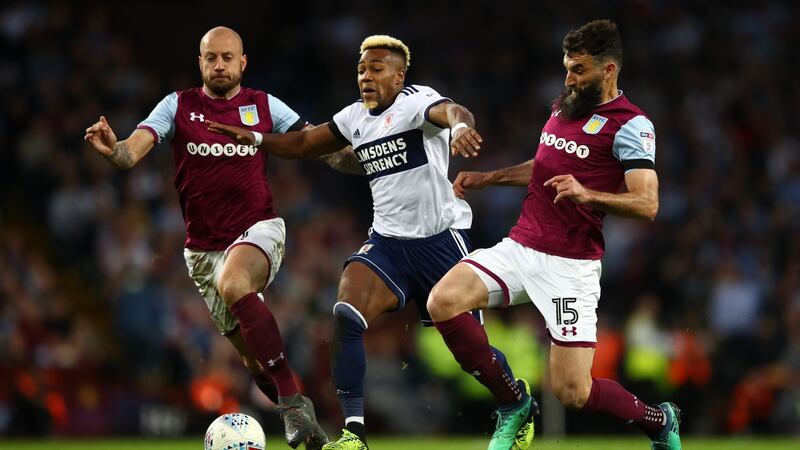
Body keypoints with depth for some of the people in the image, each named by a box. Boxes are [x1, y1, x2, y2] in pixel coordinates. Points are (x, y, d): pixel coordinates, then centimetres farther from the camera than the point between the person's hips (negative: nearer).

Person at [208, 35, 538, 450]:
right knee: (346, 315, -19)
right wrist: (255, 139, 2)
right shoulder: (355, 118, 9)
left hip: (440, 239, -6)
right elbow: (304, 143, 21)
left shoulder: (416, 101, -13)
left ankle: (518, 408, 34)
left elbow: (450, 111, -36)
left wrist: (460, 127, -61)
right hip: (387, 240, 6)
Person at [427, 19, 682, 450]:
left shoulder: (631, 125, -9)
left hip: (570, 266, -7)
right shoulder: (564, 106, 14)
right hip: (519, 248, 7)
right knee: (443, 301, -17)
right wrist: (487, 178, 26)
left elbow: (646, 203, -19)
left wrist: (587, 194, -33)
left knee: (572, 392, -10)